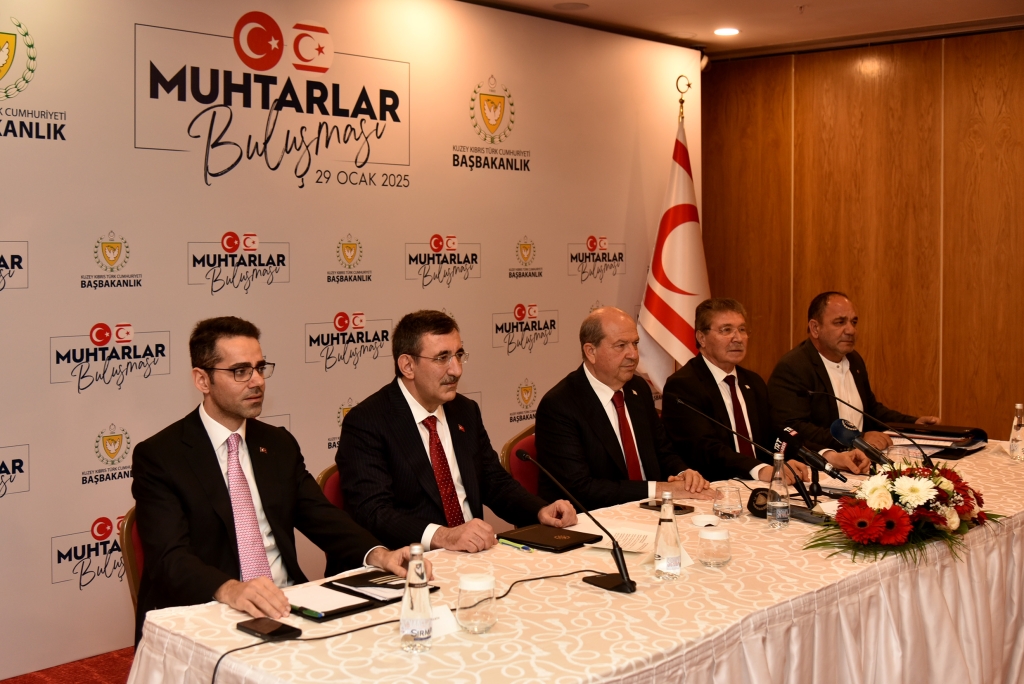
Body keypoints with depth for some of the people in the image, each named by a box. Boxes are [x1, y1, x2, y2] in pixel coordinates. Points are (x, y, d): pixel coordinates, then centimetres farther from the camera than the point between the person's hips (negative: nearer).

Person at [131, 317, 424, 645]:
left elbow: (321, 517, 9)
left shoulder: (279, 444, 15)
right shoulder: (159, 456, -5)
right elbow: (169, 557, -16)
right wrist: (230, 590, -36)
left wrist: (378, 555, -11)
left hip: (287, 603, 5)